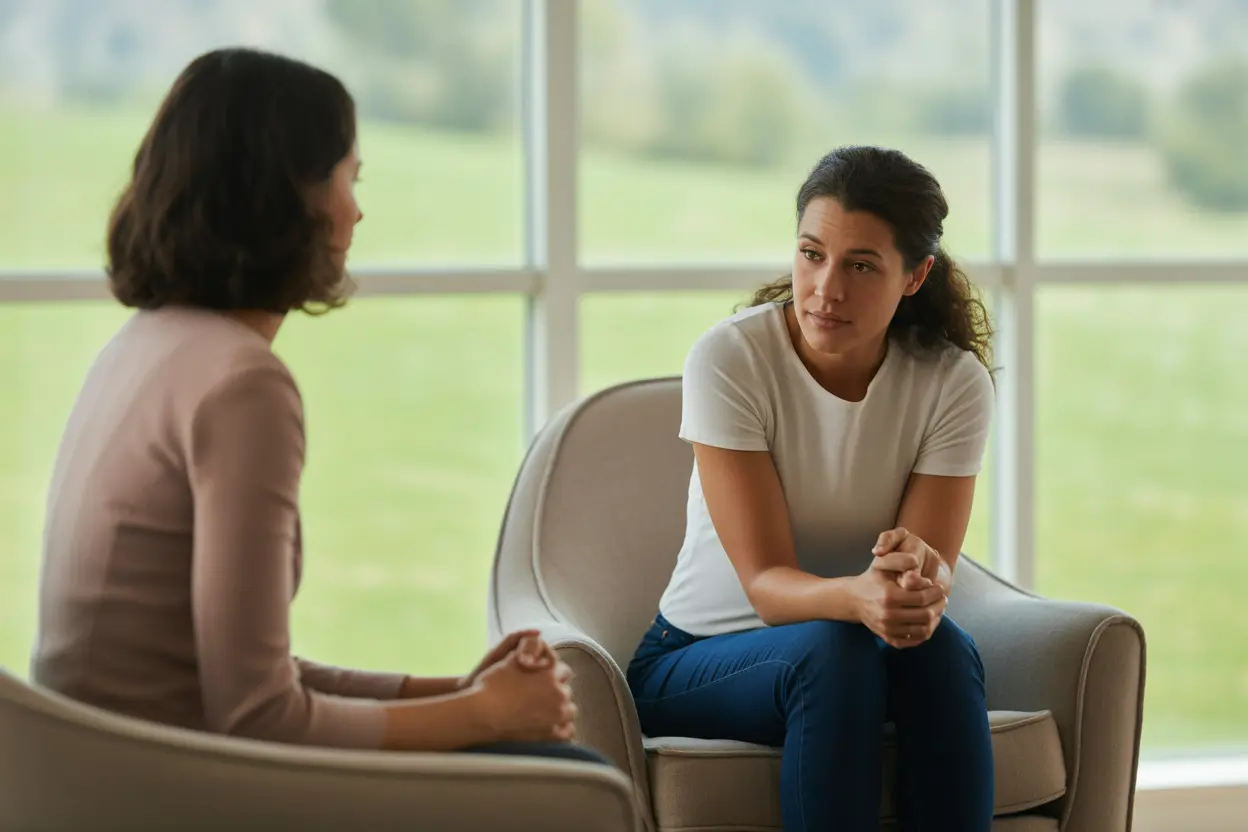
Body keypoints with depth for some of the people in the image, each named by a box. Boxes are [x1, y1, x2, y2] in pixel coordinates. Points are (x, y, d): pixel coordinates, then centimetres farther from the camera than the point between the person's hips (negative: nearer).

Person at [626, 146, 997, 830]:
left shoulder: (954, 382, -8)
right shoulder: (728, 359, -17)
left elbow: (936, 566, -16)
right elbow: (764, 581, -22)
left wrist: (922, 582, -42)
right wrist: (859, 597, -45)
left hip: (851, 651, 3)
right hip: (697, 661, -2)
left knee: (939, 647, -31)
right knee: (834, 653, -35)